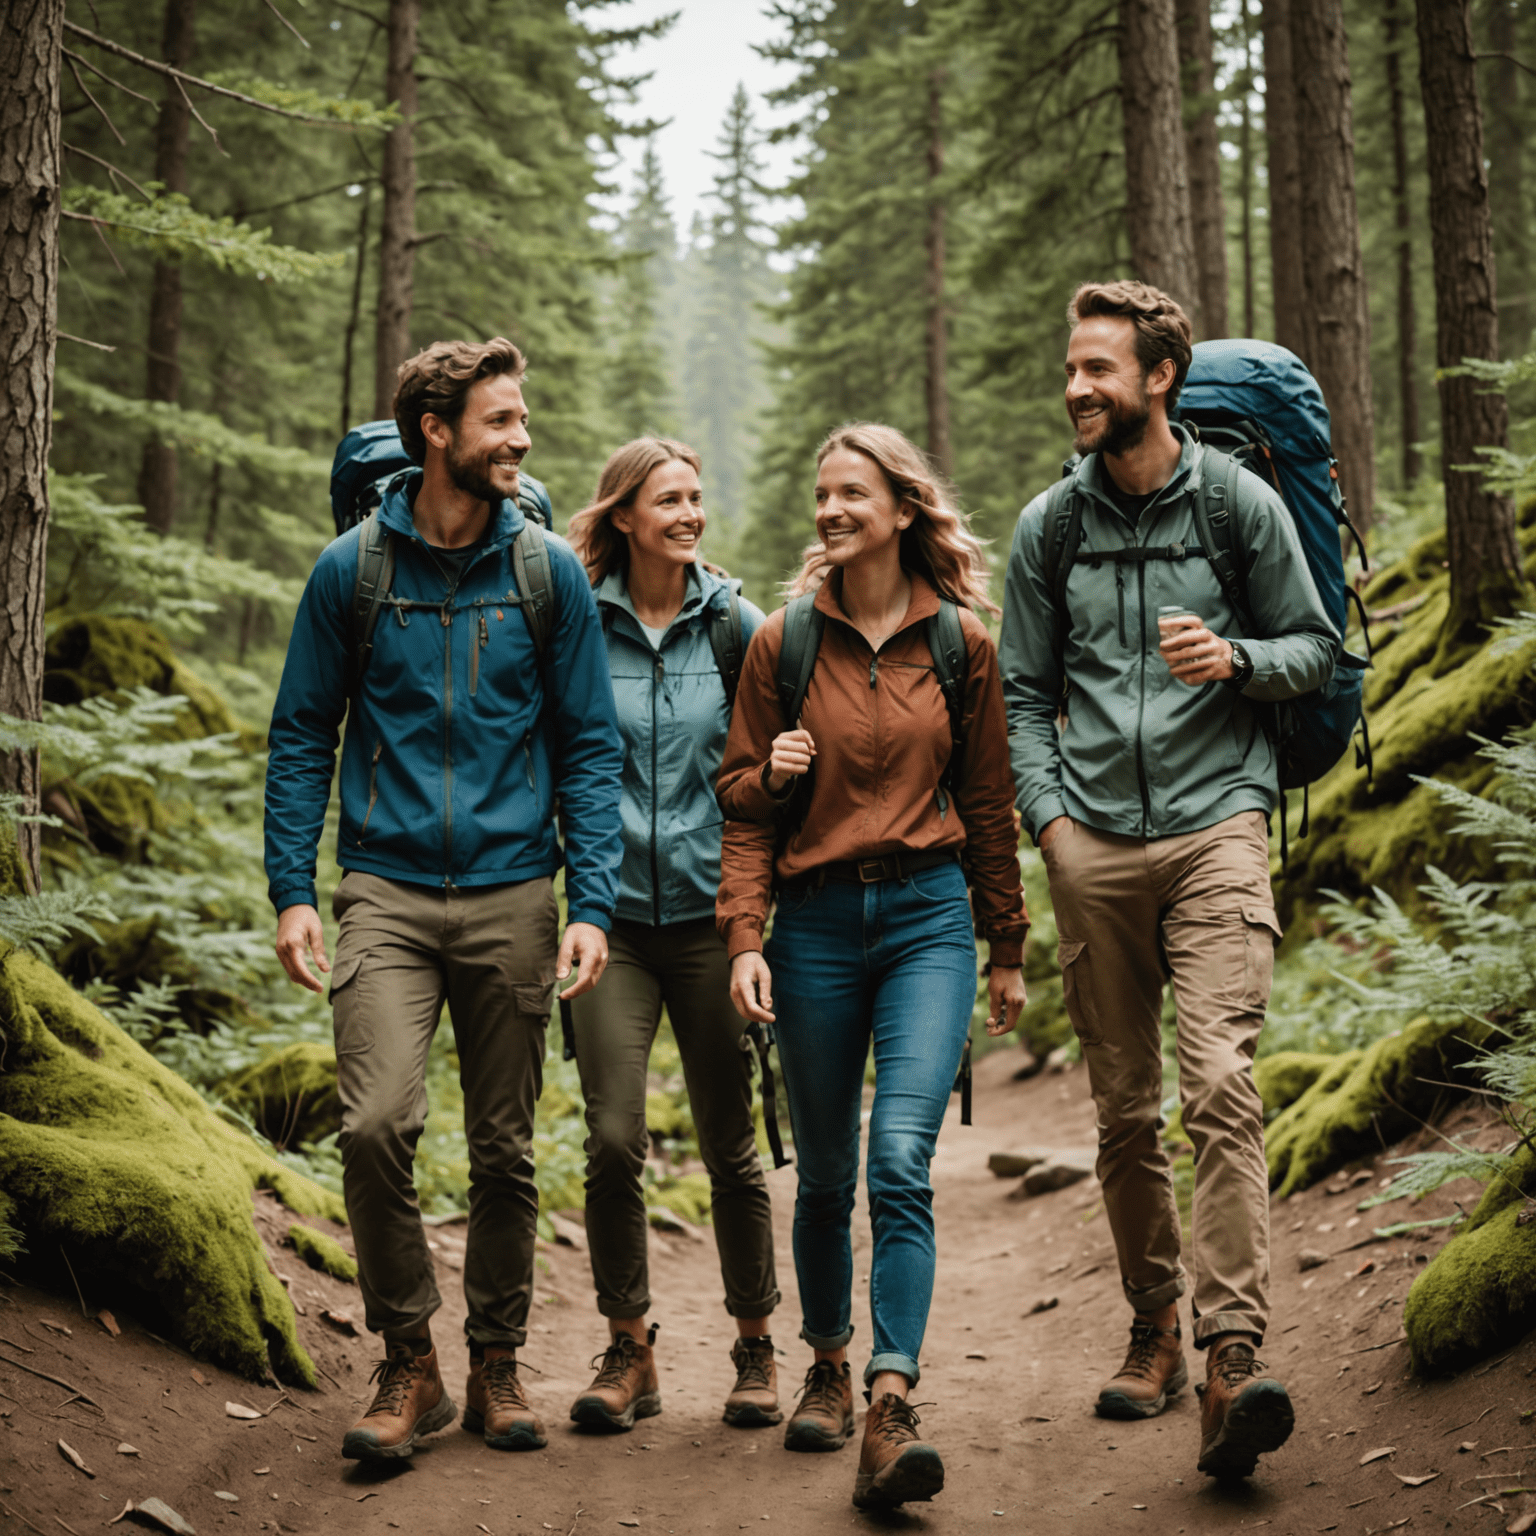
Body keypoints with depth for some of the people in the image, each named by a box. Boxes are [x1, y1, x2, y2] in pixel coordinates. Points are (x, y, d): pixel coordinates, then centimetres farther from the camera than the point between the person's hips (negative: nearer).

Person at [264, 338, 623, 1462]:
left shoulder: (549, 570, 4)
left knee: (505, 1148, 8)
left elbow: (590, 746, 4)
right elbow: (302, 736, 7)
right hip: (388, 891, -1)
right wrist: (292, 891, -2)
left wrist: (592, 903, -5)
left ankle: (497, 1364, 26)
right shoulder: (353, 569, 2)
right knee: (378, 1124, -16)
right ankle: (409, 1364, 3)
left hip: (513, 892, 1)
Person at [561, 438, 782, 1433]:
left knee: (730, 1145, 6)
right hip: (612, 911, 0)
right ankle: (629, 1351, 12)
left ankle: (757, 1344, 23)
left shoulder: (733, 624, 4)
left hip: (708, 910, 0)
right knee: (613, 1139, -6)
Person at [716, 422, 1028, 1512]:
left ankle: (891, 1415, -17)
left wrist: (1008, 950, 13)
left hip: (928, 918, -1)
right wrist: (745, 937, -7)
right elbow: (745, 804, 6)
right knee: (824, 1173, 10)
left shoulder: (962, 643, 3)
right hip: (816, 920, 1)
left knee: (901, 1161, -15)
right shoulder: (784, 642, 4)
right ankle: (830, 1370, 30)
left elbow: (988, 804, 10)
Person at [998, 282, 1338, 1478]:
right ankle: (1155, 1332, 24)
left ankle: (1234, 1357, -19)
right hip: (1093, 847, 3)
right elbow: (1023, 689, 14)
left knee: (1222, 1085, -18)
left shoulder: (1241, 505, 3)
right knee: (1125, 1111, 8)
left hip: (1216, 828, -3)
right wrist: (1047, 812, 1)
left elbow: (1318, 647, 9)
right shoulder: (1050, 526, 9)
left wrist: (1236, 659, -12)